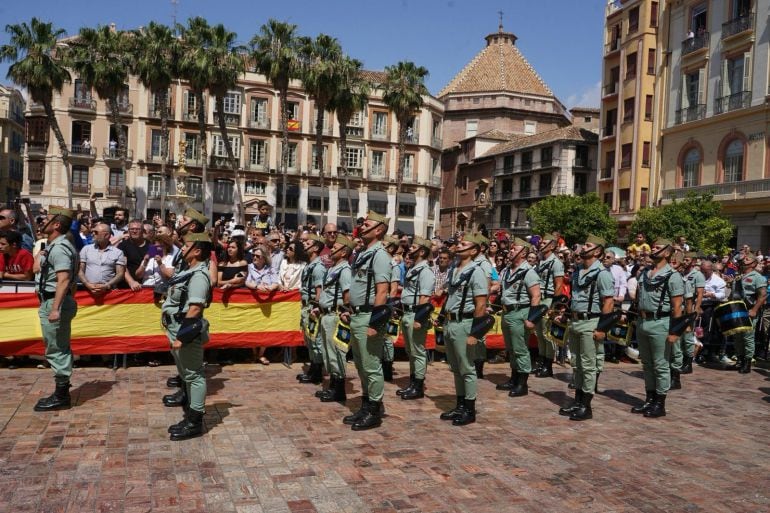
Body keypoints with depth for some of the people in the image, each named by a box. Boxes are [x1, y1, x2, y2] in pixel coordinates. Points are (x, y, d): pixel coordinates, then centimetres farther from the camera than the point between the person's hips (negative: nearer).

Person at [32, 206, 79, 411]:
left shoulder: (59, 248, -18)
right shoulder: (54, 246, 16)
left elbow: (63, 280, -27)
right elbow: (37, 269, 21)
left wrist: (55, 308, -29)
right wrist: (40, 256, 9)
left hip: (54, 302, -11)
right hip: (52, 302, 11)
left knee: (56, 350, -5)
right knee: (60, 349, 15)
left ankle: (61, 396, 2)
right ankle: (62, 392, 24)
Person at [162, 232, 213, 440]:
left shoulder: (199, 275, -18)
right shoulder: (189, 271, 14)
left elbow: (195, 309, -24)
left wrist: (182, 336, -23)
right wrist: (175, 333, 20)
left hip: (187, 333, -11)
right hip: (179, 330, 11)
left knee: (193, 375, -2)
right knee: (187, 375, 17)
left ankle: (195, 422, 7)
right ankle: (190, 416, 28)